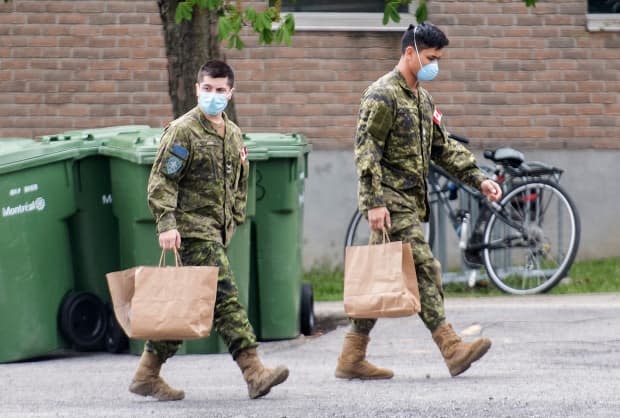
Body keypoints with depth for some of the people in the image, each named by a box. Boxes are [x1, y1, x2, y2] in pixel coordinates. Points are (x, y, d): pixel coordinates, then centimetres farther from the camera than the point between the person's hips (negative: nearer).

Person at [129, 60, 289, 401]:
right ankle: (253, 371, -21)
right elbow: (161, 181, -11)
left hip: (217, 231, 8)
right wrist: (166, 224, -20)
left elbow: (238, 182, 28)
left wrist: (235, 217, 21)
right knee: (224, 297, -15)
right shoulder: (182, 131, -8)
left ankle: (147, 374, 16)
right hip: (194, 228, -8)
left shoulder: (233, 133, 15)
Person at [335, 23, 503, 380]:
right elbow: (366, 151, -16)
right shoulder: (383, 95, -11)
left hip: (410, 201, 9)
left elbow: (444, 147, 23)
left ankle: (352, 358, 12)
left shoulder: (423, 98, 18)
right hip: (391, 201, -9)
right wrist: (374, 202, -23)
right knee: (424, 269, -14)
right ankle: (453, 349, -18)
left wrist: (479, 179, 12)